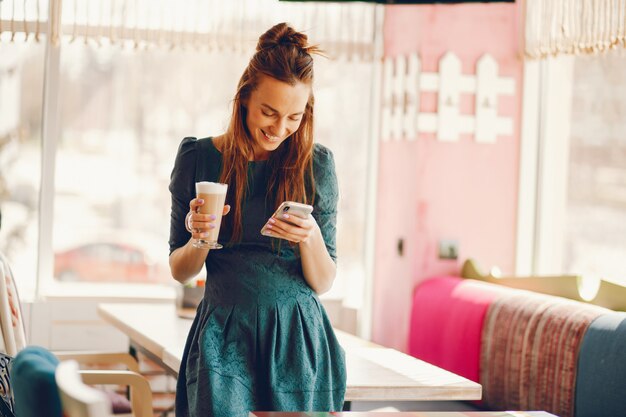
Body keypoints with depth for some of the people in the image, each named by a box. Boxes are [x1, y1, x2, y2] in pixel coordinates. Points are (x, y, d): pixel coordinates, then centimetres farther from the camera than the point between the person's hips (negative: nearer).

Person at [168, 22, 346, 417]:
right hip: (224, 339, 0)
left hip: (298, 340, 1)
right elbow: (179, 271, 8)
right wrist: (198, 239, -13)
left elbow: (324, 282, 4)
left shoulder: (316, 163, 2)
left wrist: (310, 239, -16)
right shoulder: (199, 157, 1)